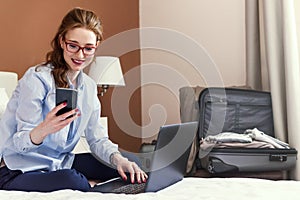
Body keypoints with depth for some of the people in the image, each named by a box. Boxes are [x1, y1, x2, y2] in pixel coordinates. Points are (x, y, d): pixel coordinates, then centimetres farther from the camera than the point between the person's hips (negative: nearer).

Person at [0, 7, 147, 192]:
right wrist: (43, 130, -42)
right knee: (72, 180, -35)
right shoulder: (37, 78, -19)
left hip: (60, 163, 7)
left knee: (130, 165, -3)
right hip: (19, 170, -6)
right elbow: (20, 143, -19)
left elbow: (97, 139, 4)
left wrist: (118, 159, -17)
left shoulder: (89, 87, 4)